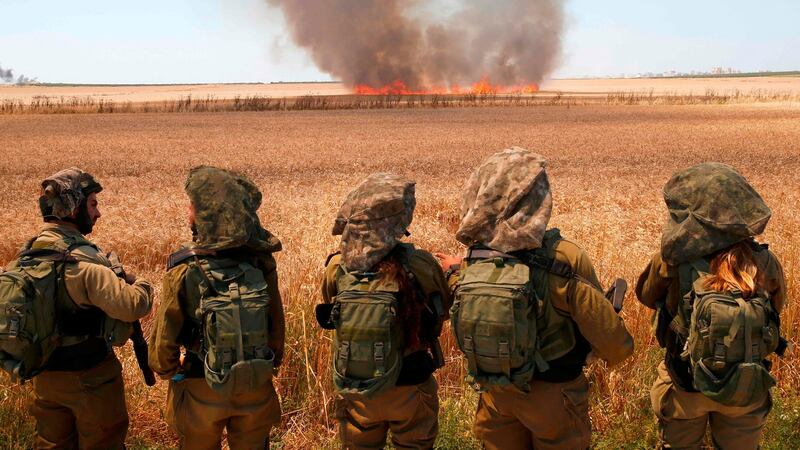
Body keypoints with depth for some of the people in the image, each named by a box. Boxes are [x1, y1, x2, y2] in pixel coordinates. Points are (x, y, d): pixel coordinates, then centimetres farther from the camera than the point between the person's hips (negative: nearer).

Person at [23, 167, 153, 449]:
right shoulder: (82, 260, -26)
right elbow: (134, 305, -31)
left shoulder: (30, 252, -1)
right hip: (88, 376, -7)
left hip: (45, 373, 8)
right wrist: (141, 285, -9)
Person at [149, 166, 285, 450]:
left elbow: (165, 335, -10)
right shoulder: (261, 262, -11)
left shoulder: (184, 270, -19)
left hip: (201, 388, -2)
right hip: (257, 385, 2)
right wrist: (272, 362, 15)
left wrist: (165, 370, 10)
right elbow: (277, 324, -2)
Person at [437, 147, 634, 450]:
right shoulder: (563, 259, -27)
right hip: (552, 394, -4)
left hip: (495, 393, 4)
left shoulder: (471, 260, -13)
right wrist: (619, 350, 1)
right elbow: (611, 341, -21)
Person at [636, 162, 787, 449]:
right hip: (748, 388, 1)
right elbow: (777, 305, 5)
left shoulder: (673, 261, -23)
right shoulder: (764, 262, -16)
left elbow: (646, 295, -2)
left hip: (685, 385, -1)